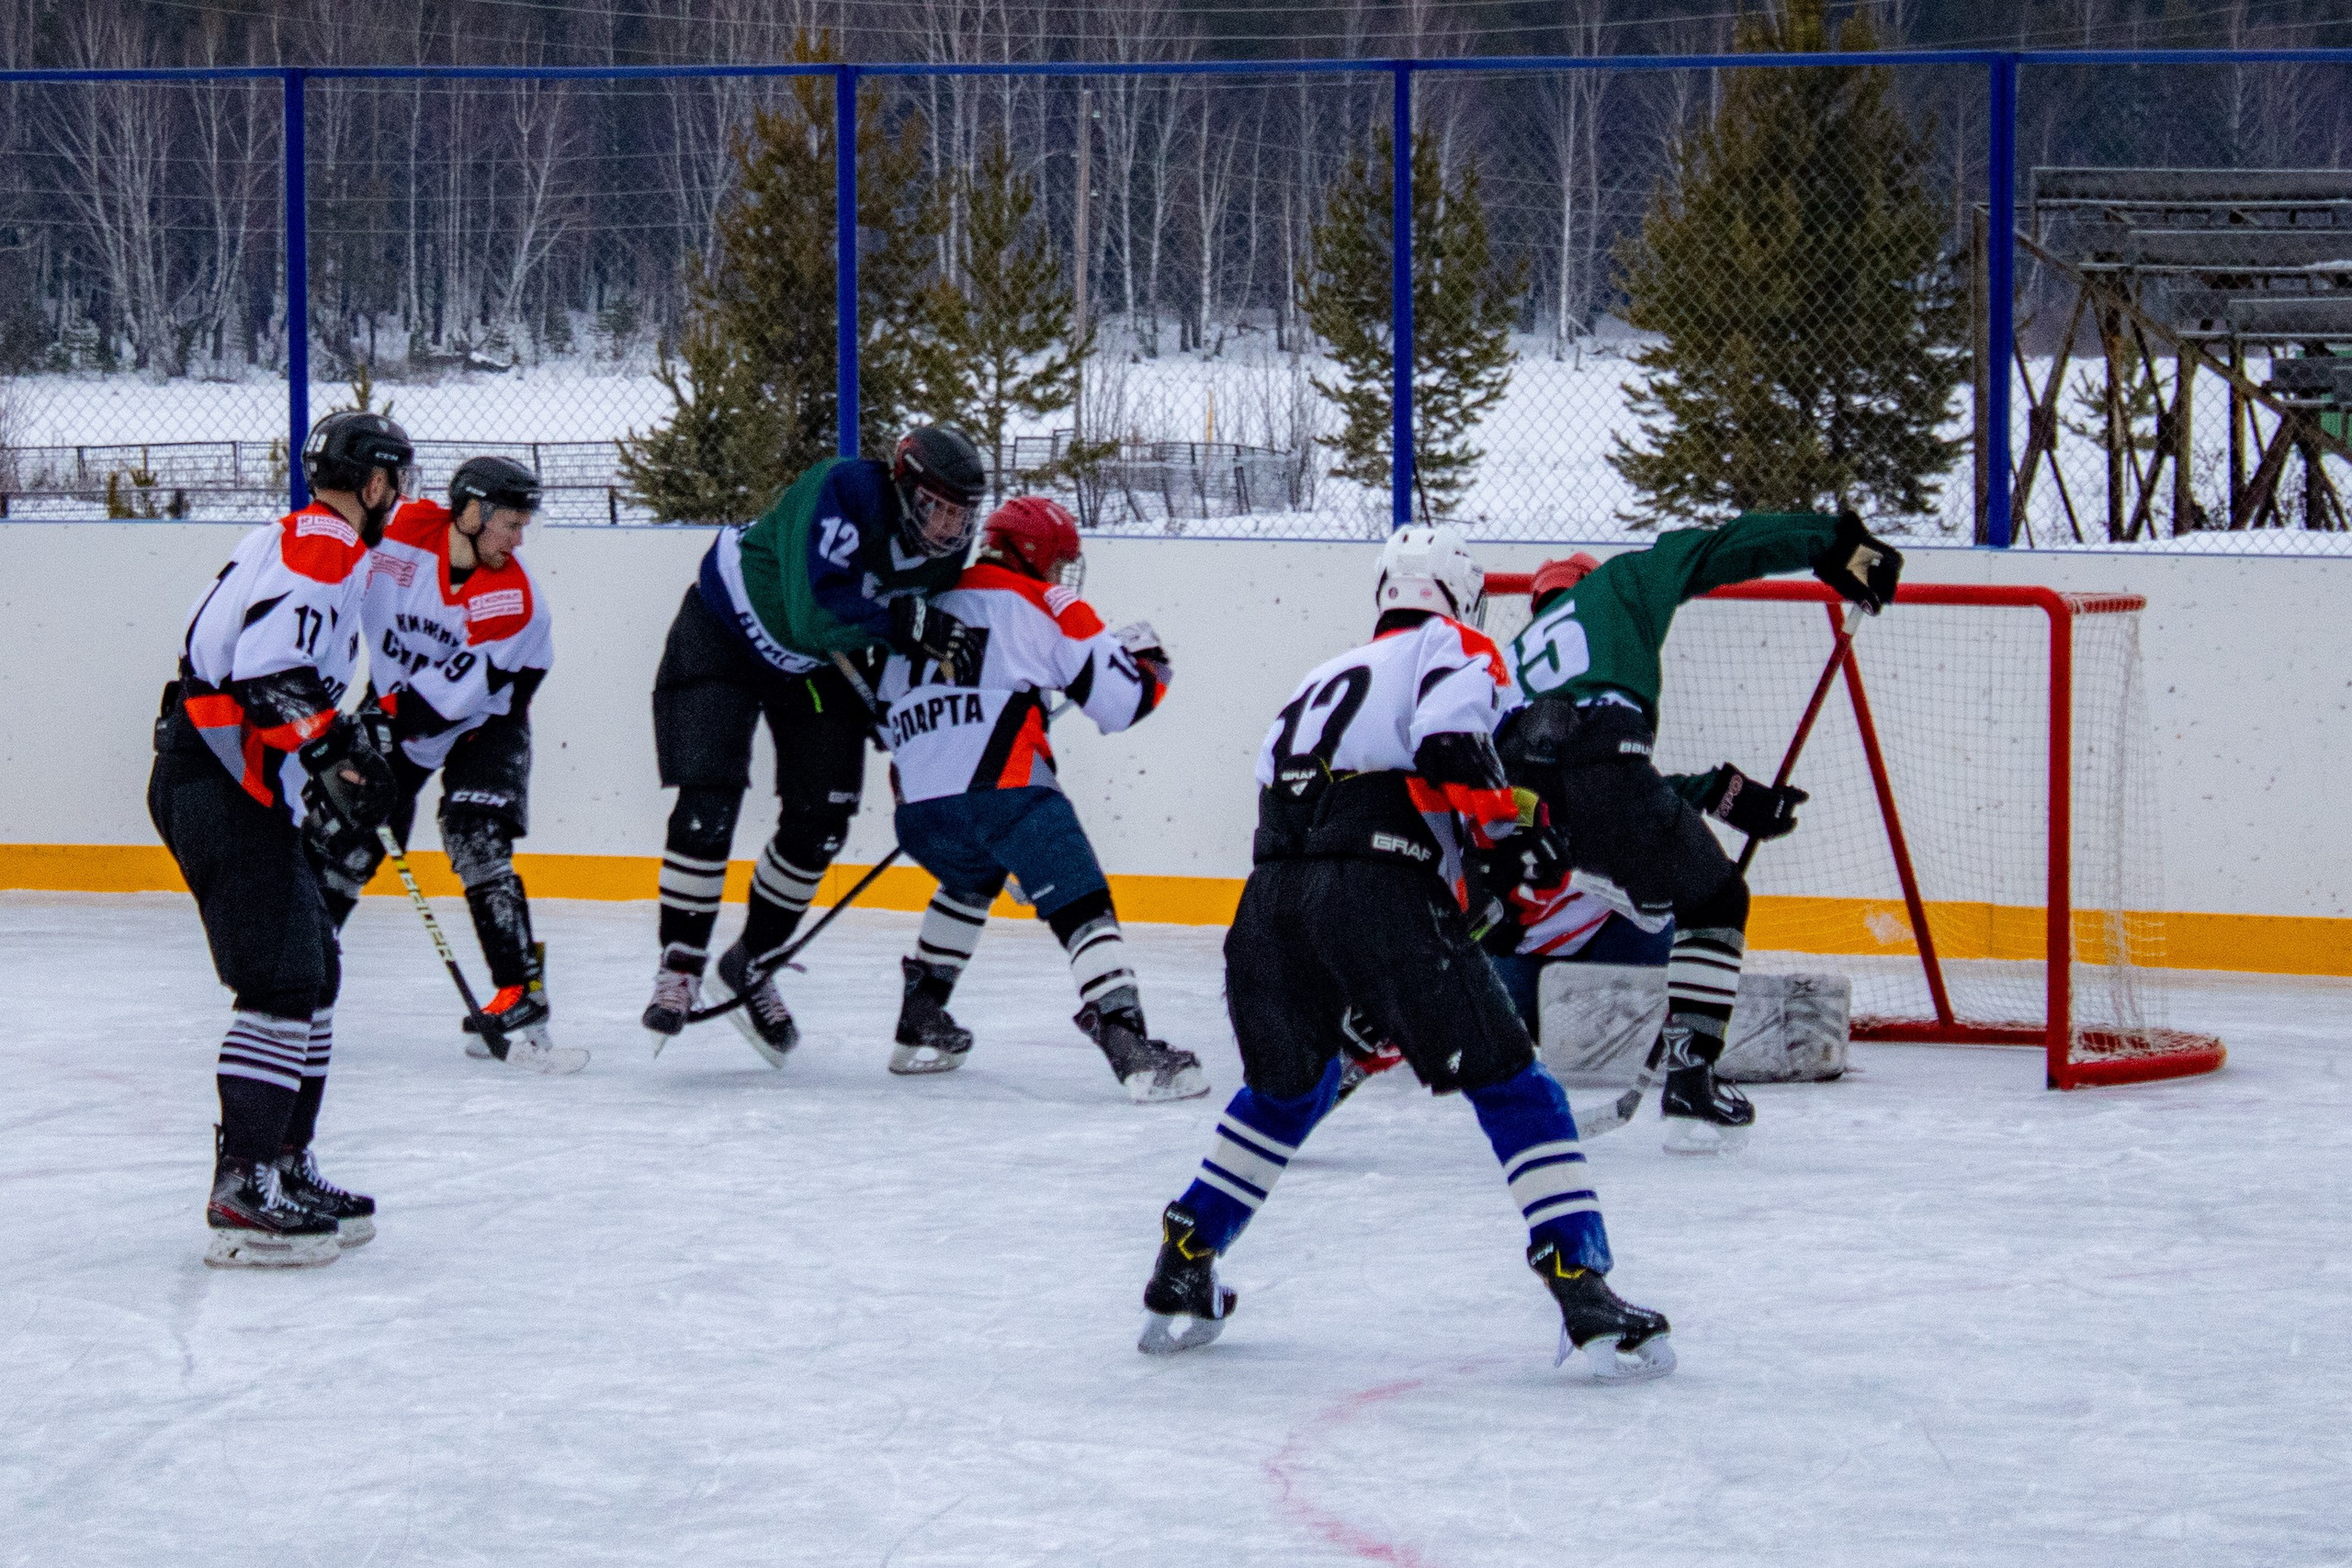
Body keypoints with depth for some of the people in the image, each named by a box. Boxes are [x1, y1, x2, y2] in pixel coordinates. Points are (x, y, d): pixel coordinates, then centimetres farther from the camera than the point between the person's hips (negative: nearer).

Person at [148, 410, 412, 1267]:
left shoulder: (309, 544, 22)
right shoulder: (320, 544, -11)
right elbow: (270, 666, -25)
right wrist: (339, 749, -26)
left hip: (249, 789, 11)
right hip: (220, 786, -11)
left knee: (314, 970, 15)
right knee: (283, 980, -15)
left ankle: (285, 1168, 21)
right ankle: (242, 1193, -19)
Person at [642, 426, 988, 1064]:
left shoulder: (949, 553, -14)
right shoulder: (845, 493, -35)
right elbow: (814, 613, -44)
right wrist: (905, 620, -48)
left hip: (820, 668, 6)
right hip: (726, 630, -6)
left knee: (820, 825, 1)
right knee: (708, 803, -15)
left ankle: (751, 967, 20)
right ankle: (679, 967, -1)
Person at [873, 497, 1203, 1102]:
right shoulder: (1046, 606, 7)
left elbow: (886, 715, 29)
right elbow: (1121, 699, 2)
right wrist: (1147, 660, 23)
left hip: (917, 803, 6)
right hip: (1003, 790, -6)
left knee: (970, 882, 35)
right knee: (1082, 909, -8)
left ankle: (920, 1026, 35)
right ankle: (1127, 1043, -26)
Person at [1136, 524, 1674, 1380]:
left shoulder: (1321, 681, 35)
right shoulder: (1457, 649, 15)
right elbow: (1450, 738, -9)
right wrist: (1501, 834, -3)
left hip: (1272, 893, 6)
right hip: (1383, 887, -6)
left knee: (1285, 1087, 30)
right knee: (1508, 1083, 2)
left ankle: (1181, 1277, 30)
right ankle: (1585, 1294, -7)